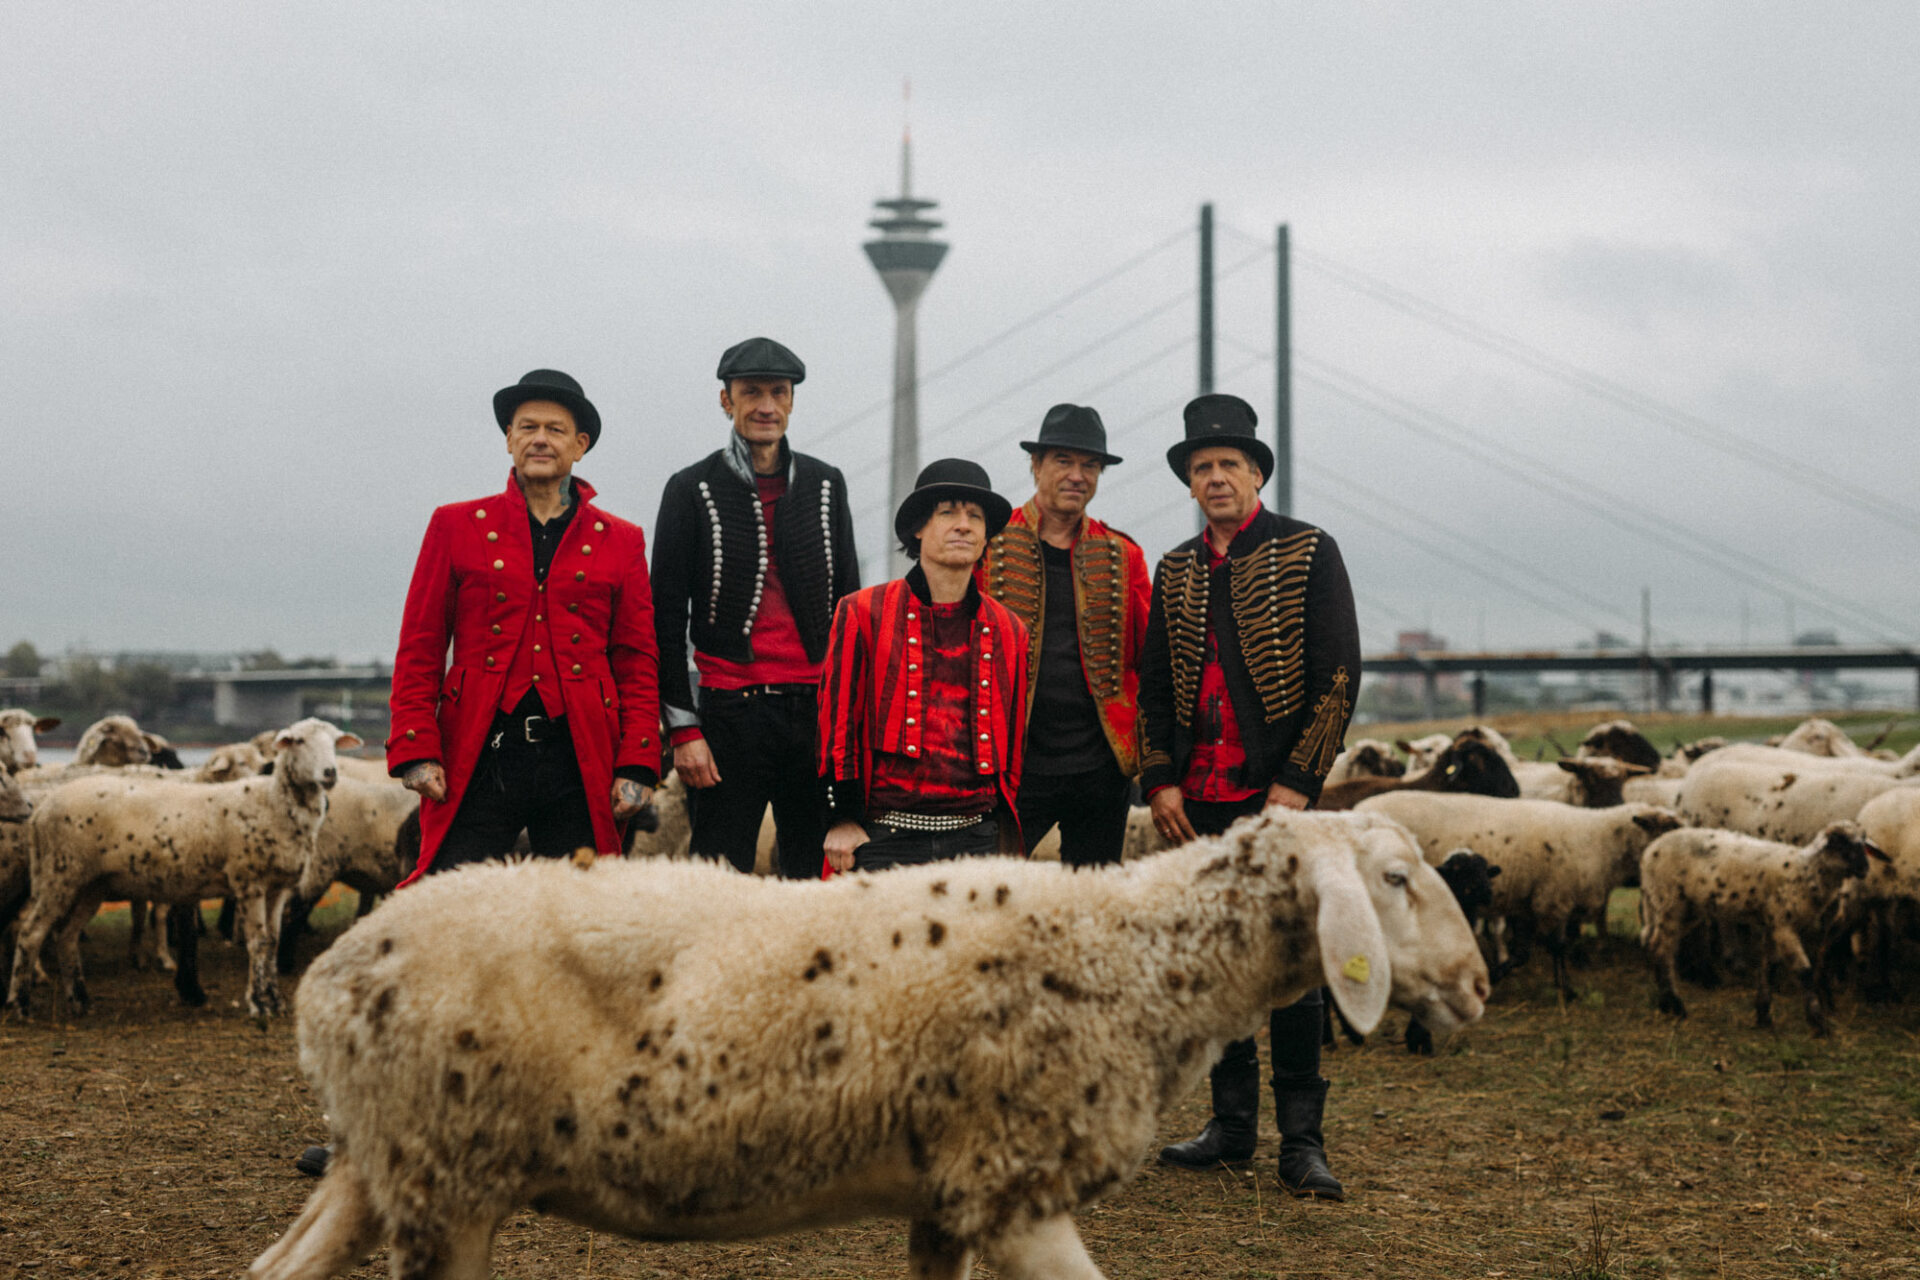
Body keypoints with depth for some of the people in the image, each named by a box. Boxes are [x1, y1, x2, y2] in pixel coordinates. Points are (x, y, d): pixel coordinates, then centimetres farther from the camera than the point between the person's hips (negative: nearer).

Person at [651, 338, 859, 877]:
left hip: (818, 708, 3)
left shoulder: (826, 485, 11)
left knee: (819, 874, 6)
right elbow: (667, 620, 0)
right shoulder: (693, 490, 1)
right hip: (731, 710, -3)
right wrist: (683, 729, -7)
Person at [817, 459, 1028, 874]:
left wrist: (1004, 837, 14)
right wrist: (842, 819, -4)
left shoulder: (1008, 631, 13)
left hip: (975, 839, 3)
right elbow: (838, 719, 2)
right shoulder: (863, 613, 4)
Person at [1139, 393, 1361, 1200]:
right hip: (1199, 798, 5)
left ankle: (1301, 1141, 1)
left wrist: (1296, 784, -12)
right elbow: (1154, 683, 17)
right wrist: (1160, 780, 4)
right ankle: (1232, 1125, 18)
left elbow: (1339, 674, -5)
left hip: (1276, 795, -5)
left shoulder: (1308, 552, 0)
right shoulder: (1176, 569, 15)